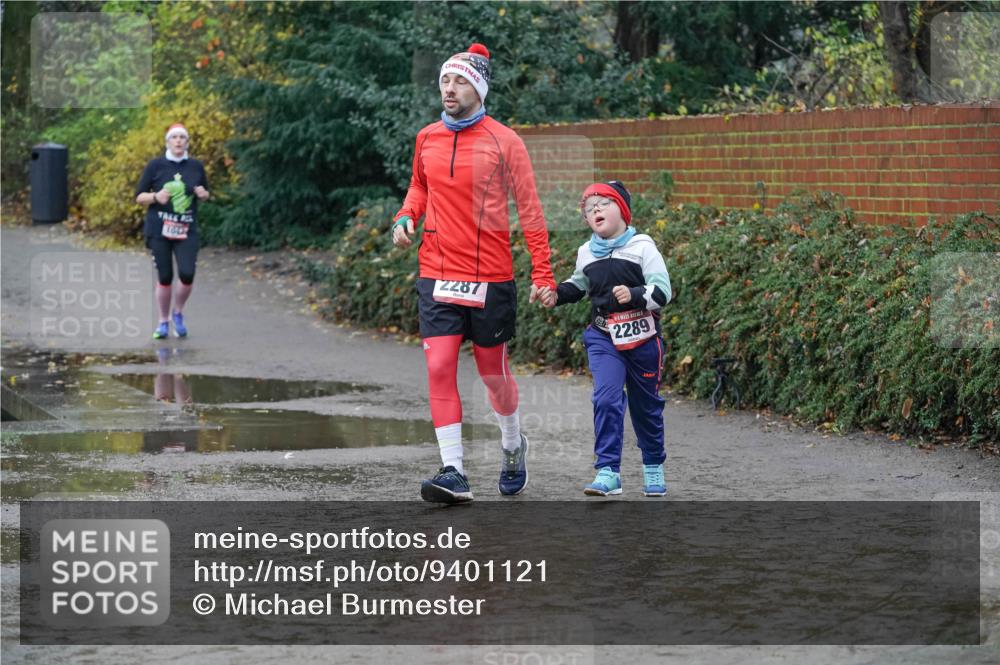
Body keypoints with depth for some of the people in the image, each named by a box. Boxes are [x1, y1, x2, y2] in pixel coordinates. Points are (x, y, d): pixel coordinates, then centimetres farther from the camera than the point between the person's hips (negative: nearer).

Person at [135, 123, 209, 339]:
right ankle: (163, 322, 18)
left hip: (187, 231, 1)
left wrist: (203, 194, -5)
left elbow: (205, 194, 18)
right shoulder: (155, 165, -2)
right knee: (164, 277, 0)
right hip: (159, 230, -1)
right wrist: (155, 197, -18)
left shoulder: (196, 166, 5)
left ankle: (178, 313, 15)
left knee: (187, 274, -12)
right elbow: (139, 197, 1)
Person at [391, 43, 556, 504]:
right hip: (437, 275, 3)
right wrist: (406, 217, 4)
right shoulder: (427, 139, 6)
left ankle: (513, 445, 37)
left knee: (493, 374, 9)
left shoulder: (502, 141, -6)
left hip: (490, 277, -3)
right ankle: (453, 472, -10)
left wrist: (543, 274, -8)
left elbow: (529, 207, -4)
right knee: (439, 368, -10)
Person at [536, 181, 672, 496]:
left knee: (645, 405, 11)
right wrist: (556, 295, 10)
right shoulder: (586, 253, 7)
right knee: (606, 399, -15)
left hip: (641, 337, -2)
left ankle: (653, 467, 30)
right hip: (603, 338, 2)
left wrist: (634, 295, -29)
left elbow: (662, 291, -12)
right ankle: (608, 471, -15)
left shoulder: (642, 246, -6)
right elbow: (579, 285, 28)